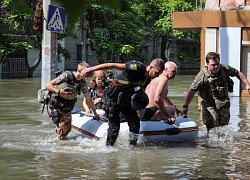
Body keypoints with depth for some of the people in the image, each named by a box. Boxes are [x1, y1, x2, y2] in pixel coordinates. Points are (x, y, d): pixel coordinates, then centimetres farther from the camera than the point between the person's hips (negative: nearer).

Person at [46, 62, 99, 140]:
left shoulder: (82, 82, -2)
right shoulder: (67, 75, -19)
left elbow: (88, 99, 6)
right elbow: (48, 85, -18)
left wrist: (95, 114, 8)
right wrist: (58, 91, -34)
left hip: (67, 107, 6)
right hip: (57, 106, -6)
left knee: (68, 128, 8)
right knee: (62, 129, -9)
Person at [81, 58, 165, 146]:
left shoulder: (147, 79, -1)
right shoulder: (137, 67, -27)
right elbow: (113, 65, -29)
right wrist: (91, 69, -31)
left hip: (125, 97, 8)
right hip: (112, 95, -8)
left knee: (135, 121, 2)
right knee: (114, 124, -6)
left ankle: (132, 146, 13)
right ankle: (109, 147, 5)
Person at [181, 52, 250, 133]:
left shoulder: (225, 69, -10)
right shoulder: (202, 76, -21)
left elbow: (237, 73, 9)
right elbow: (192, 91, -20)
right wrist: (185, 106, -25)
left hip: (224, 102, 4)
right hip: (209, 104, -4)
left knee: (224, 126, 7)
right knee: (212, 127, -14)